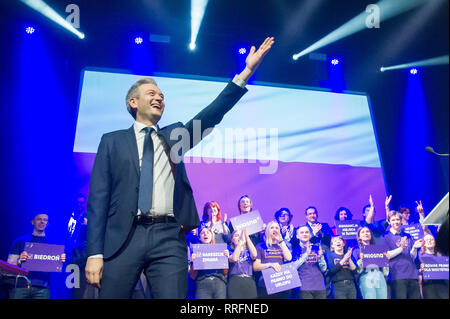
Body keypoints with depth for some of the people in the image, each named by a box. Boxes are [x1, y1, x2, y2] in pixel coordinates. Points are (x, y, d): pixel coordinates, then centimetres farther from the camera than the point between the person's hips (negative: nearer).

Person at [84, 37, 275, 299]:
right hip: (123, 237, -1)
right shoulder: (113, 141, 12)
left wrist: (247, 71, 0)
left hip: (169, 238, 1)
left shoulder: (174, 136, 19)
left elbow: (211, 115, 8)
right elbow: (98, 197, 5)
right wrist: (95, 252, -4)